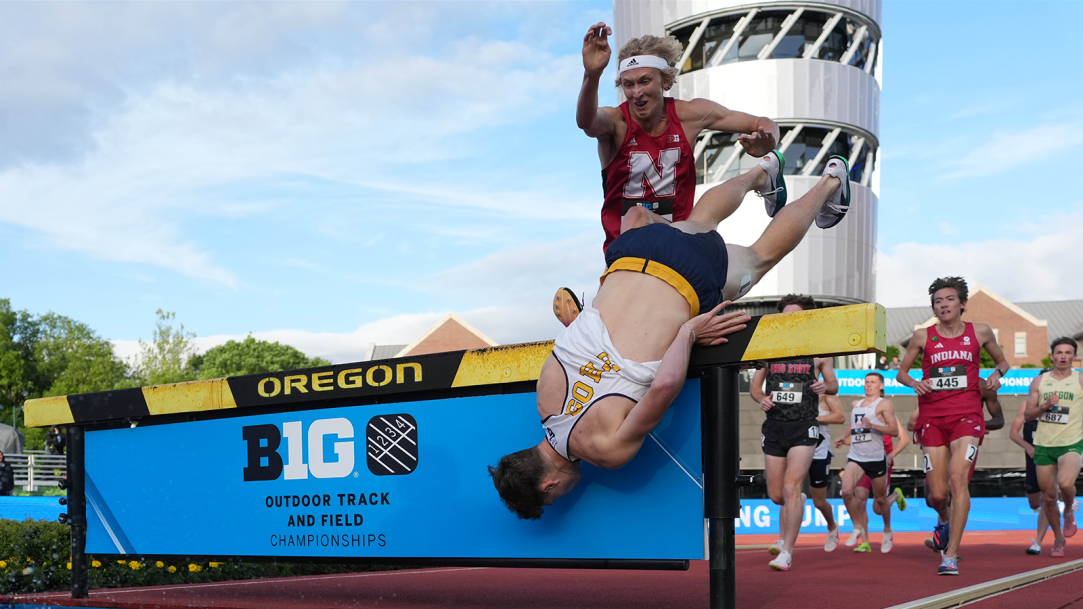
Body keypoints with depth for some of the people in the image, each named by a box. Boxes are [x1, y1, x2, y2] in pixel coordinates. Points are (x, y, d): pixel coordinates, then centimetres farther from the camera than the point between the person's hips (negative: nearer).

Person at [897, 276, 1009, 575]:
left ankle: (950, 555, -16)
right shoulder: (923, 336, 5)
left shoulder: (980, 332, 6)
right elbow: (901, 372, 13)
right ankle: (944, 518, 39)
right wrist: (914, 383, -10)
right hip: (932, 416, 1)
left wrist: (997, 374, -1)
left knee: (959, 478, -20)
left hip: (966, 415, -1)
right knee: (937, 494, 0)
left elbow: (1002, 361, 22)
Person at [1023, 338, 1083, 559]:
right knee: (1048, 496, 6)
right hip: (1043, 445, 3)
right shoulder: (1039, 381, 7)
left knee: (1065, 483, -29)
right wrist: (1045, 405, -11)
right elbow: (1027, 415, 5)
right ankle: (1058, 539, 27)